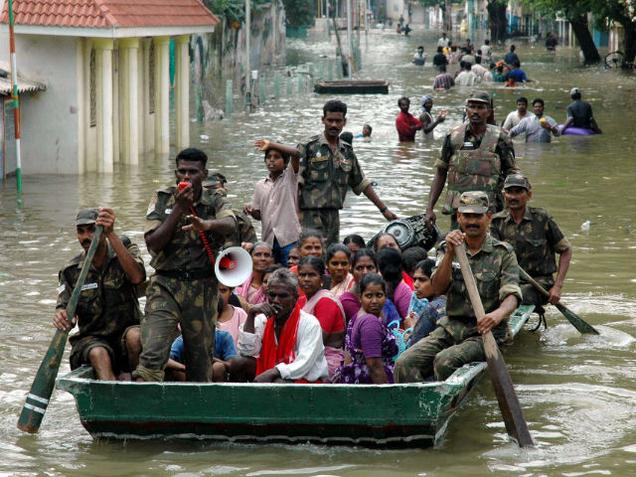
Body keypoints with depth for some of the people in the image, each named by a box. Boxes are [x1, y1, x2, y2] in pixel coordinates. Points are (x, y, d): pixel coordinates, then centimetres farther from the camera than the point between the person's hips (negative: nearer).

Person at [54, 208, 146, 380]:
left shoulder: (126, 250, 0)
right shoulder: (71, 271, 4)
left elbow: (137, 277, -23)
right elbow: (65, 308, -3)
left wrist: (112, 235, -30)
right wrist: (60, 317, -31)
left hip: (126, 330, 0)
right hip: (92, 338, 1)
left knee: (134, 336, -35)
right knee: (99, 354, -33)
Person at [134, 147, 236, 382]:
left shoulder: (216, 202, 6)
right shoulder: (162, 200, 6)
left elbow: (230, 225, -19)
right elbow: (153, 243, -5)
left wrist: (207, 224, -41)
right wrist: (179, 209, -12)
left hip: (203, 290, 1)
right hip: (166, 286, -1)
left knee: (200, 357, 5)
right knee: (152, 354, -17)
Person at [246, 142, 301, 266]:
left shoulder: (290, 177, 4)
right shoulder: (260, 185, 15)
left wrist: (271, 144, -15)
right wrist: (251, 211, -5)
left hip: (289, 238, -4)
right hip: (268, 240, 4)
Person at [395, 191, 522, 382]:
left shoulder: (503, 253, 0)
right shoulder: (447, 249, 11)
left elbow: (511, 296, -12)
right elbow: (438, 288, -3)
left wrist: (498, 314, -36)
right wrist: (450, 254, -17)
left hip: (485, 331, -4)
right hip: (450, 328, 4)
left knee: (445, 361, -32)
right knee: (405, 364, -19)